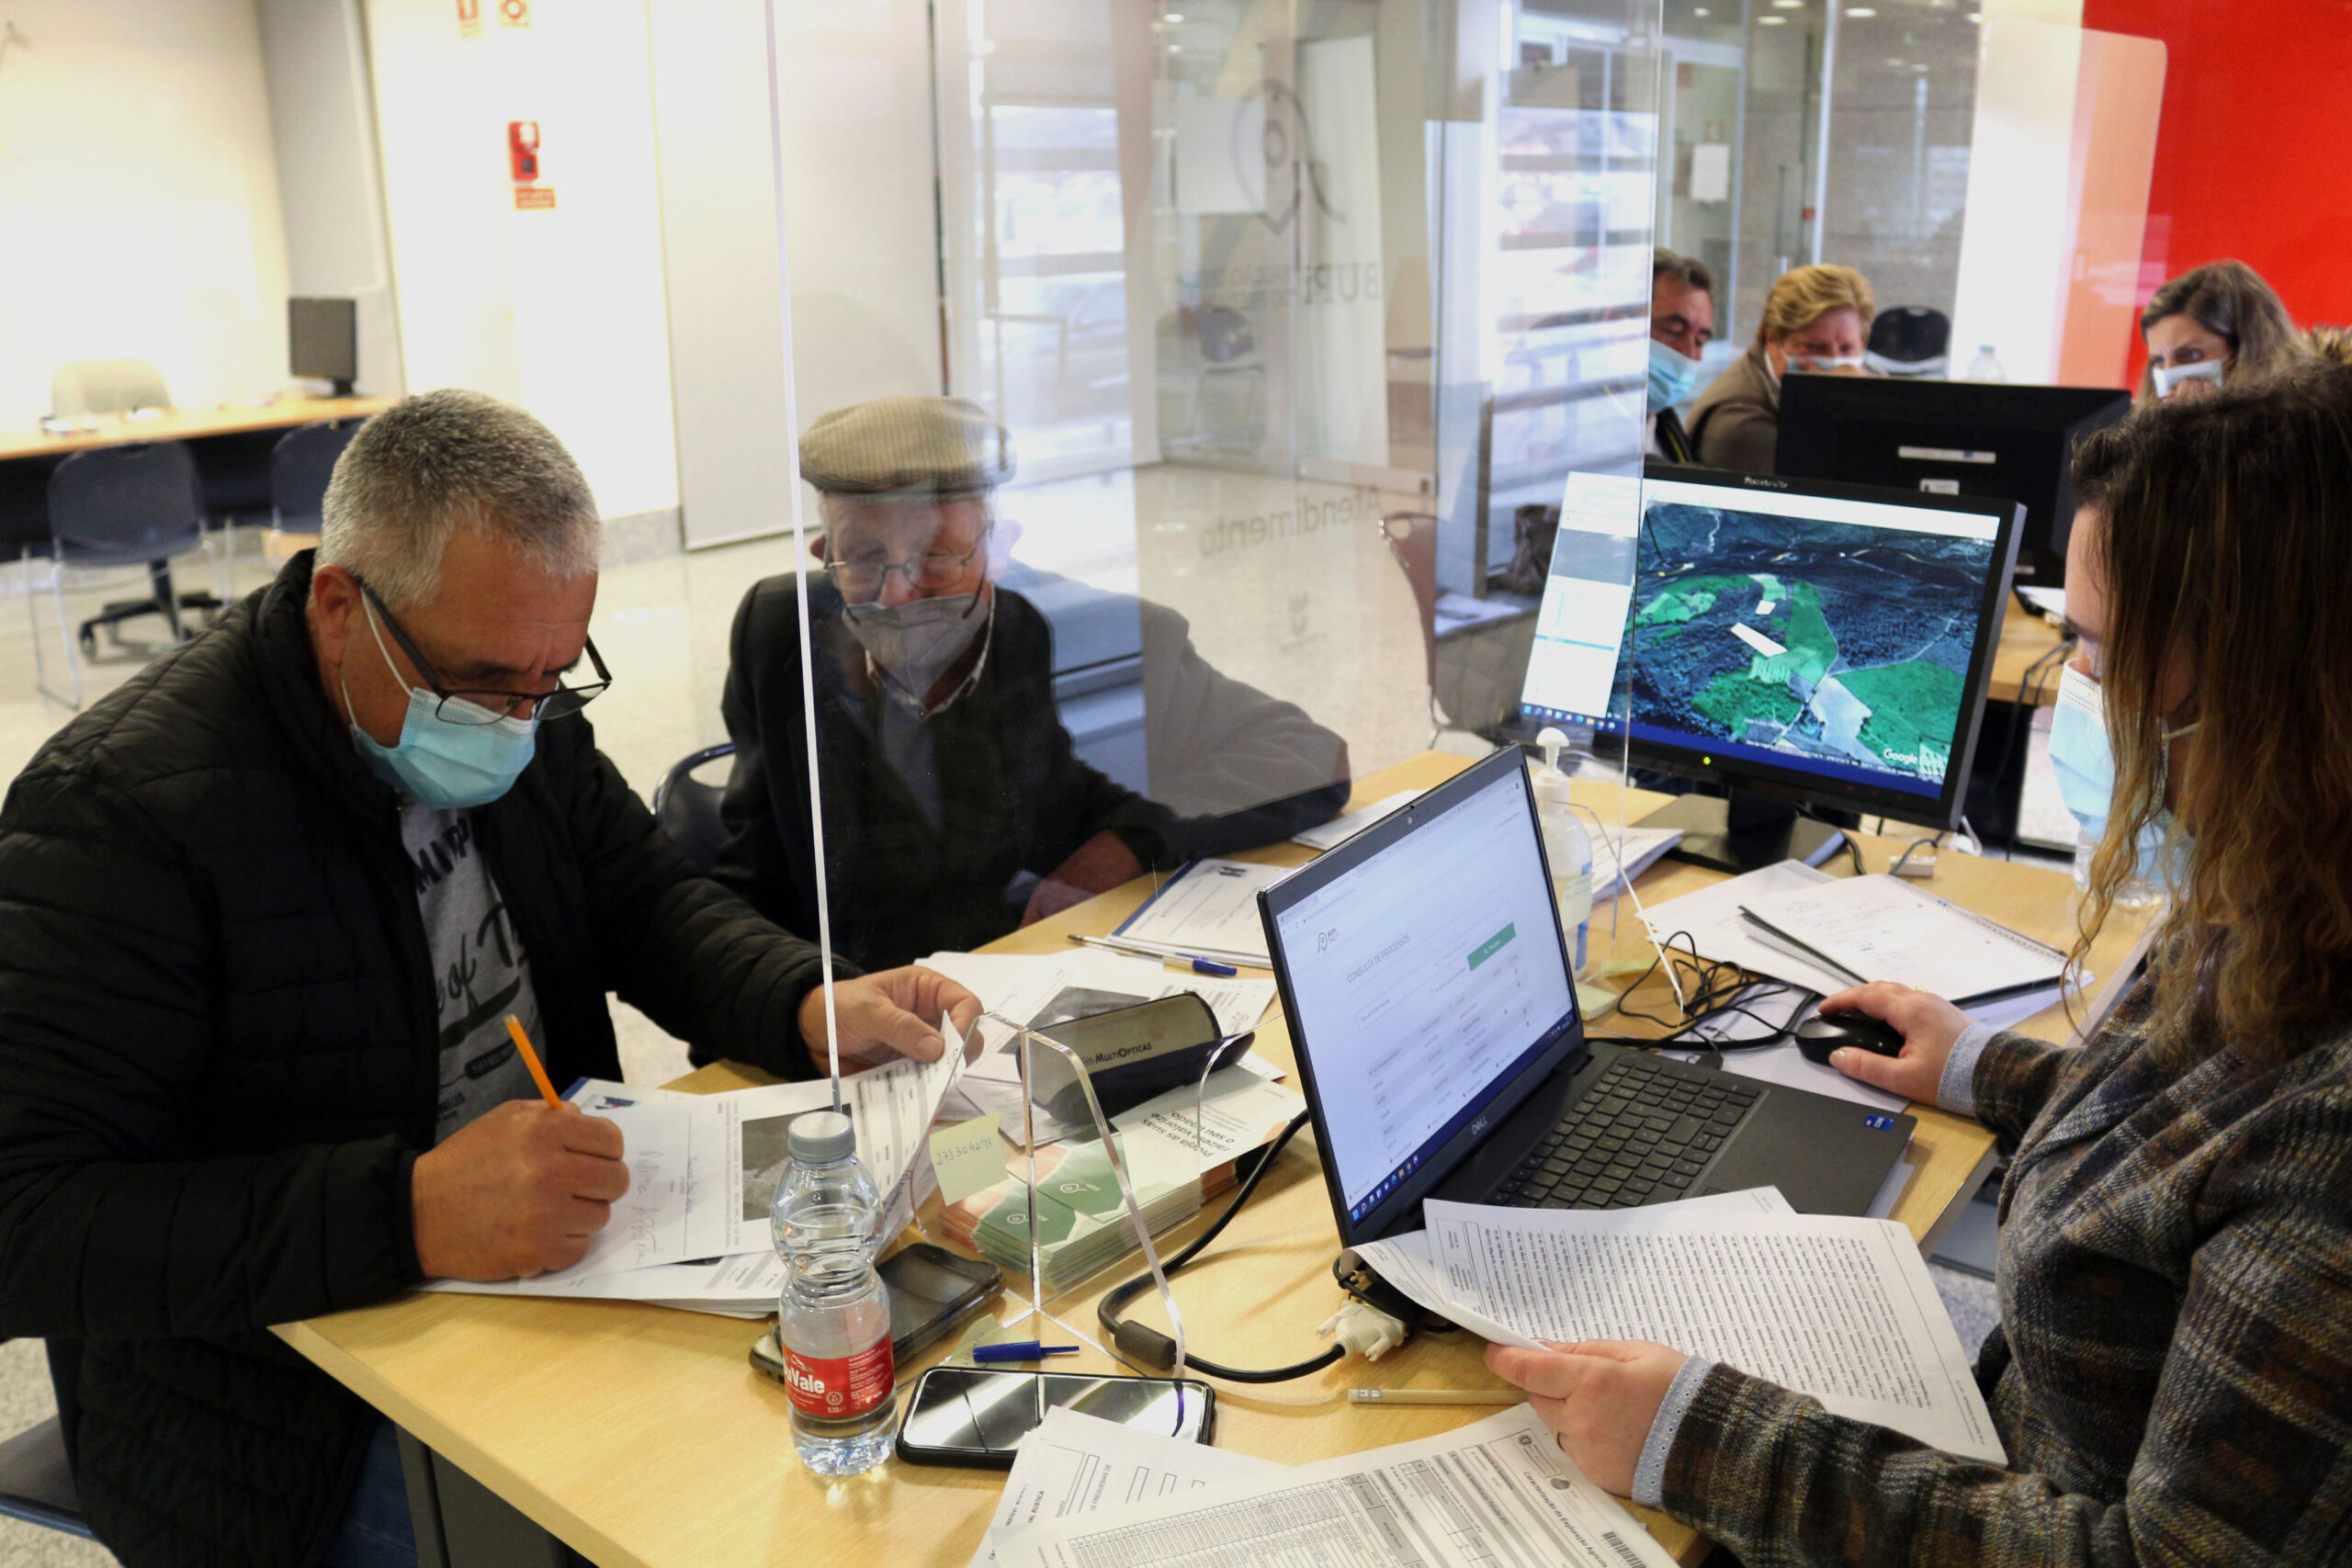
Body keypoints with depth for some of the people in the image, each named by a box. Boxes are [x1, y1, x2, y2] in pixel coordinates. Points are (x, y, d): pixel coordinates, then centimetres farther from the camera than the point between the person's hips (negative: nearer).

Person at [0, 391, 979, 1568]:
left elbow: (650, 905, 10)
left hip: (558, 1277, 6)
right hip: (304, 1410, -5)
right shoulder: (120, 809, -21)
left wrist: (814, 1009, -11)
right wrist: (406, 1214, -36)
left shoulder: (522, 719, 1)